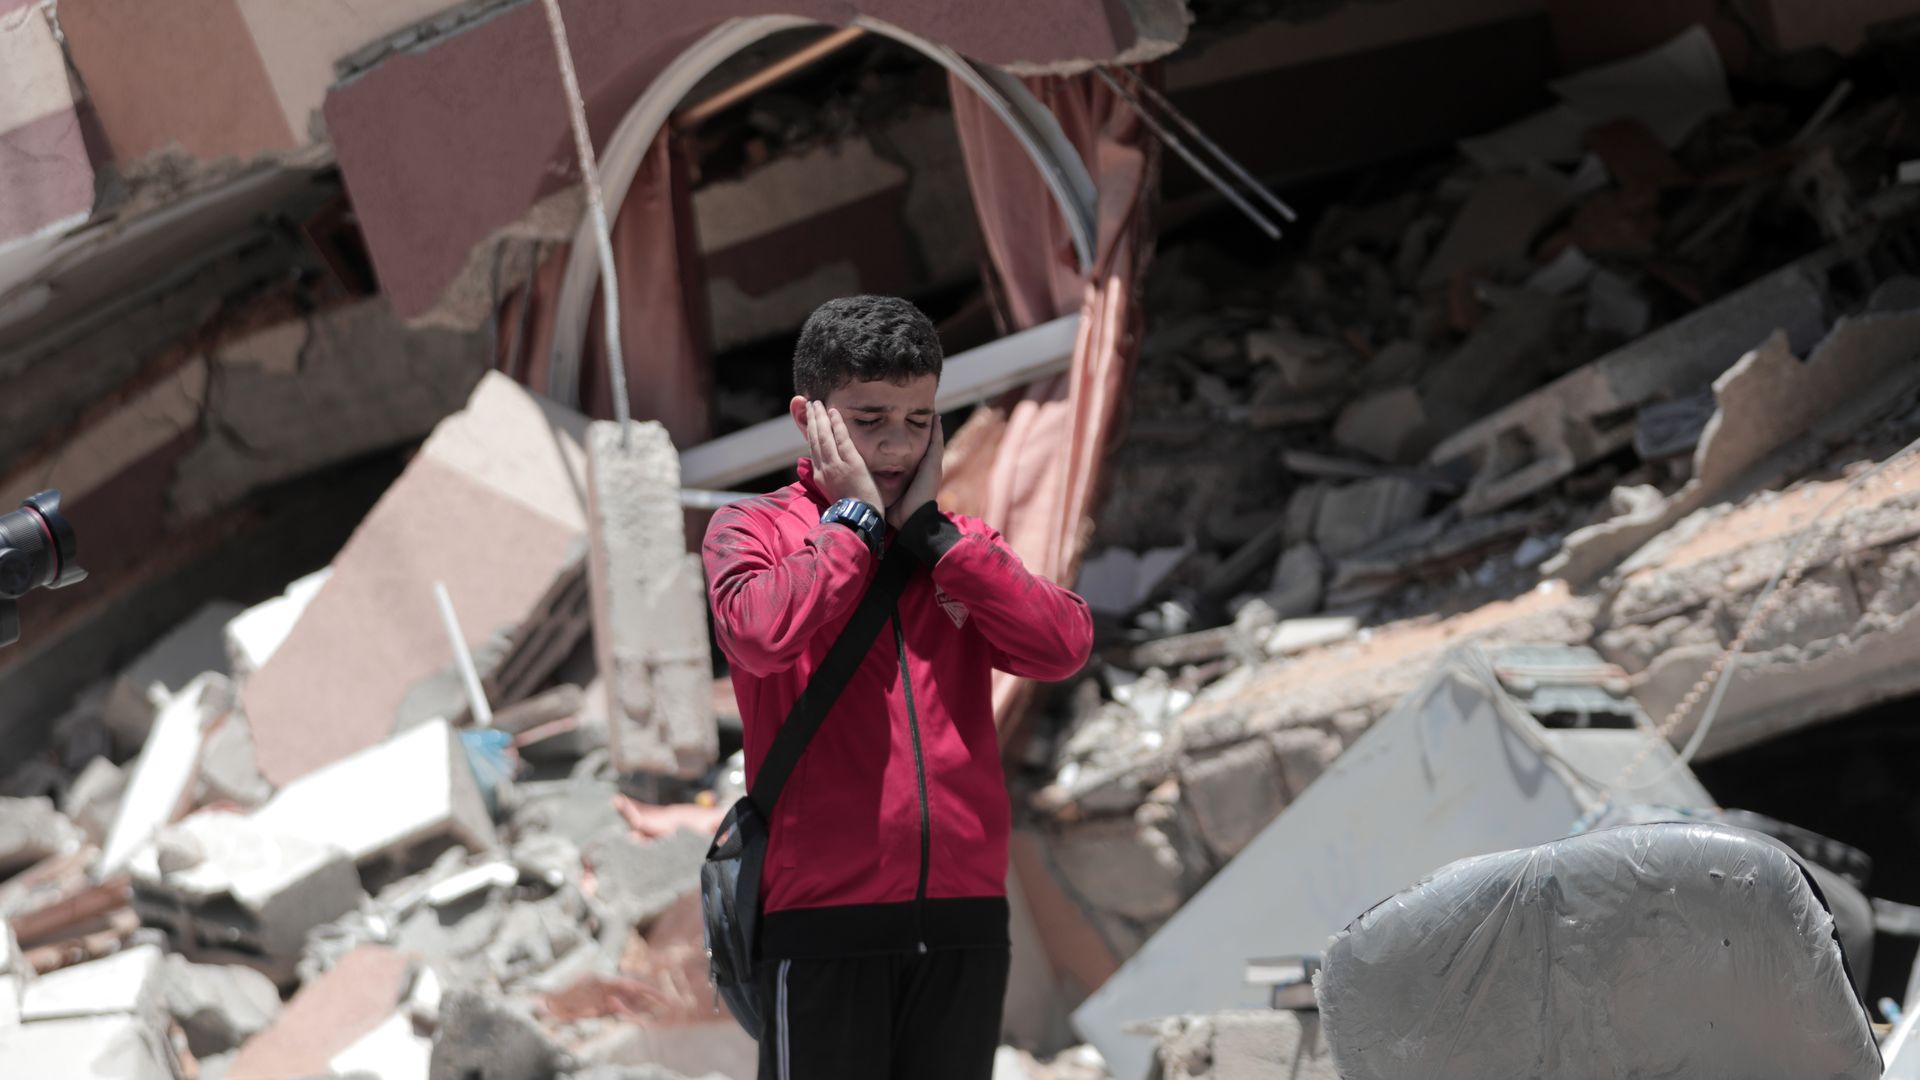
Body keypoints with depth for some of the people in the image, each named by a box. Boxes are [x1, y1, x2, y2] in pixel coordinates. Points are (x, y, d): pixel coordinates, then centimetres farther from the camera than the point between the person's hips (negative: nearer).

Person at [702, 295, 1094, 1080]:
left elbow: (1063, 645, -2)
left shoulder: (960, 550, 17)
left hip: (964, 917, 4)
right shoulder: (751, 531, 4)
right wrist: (856, 517, -5)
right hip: (824, 918, -4)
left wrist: (928, 527, -2)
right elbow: (761, 632, -19)